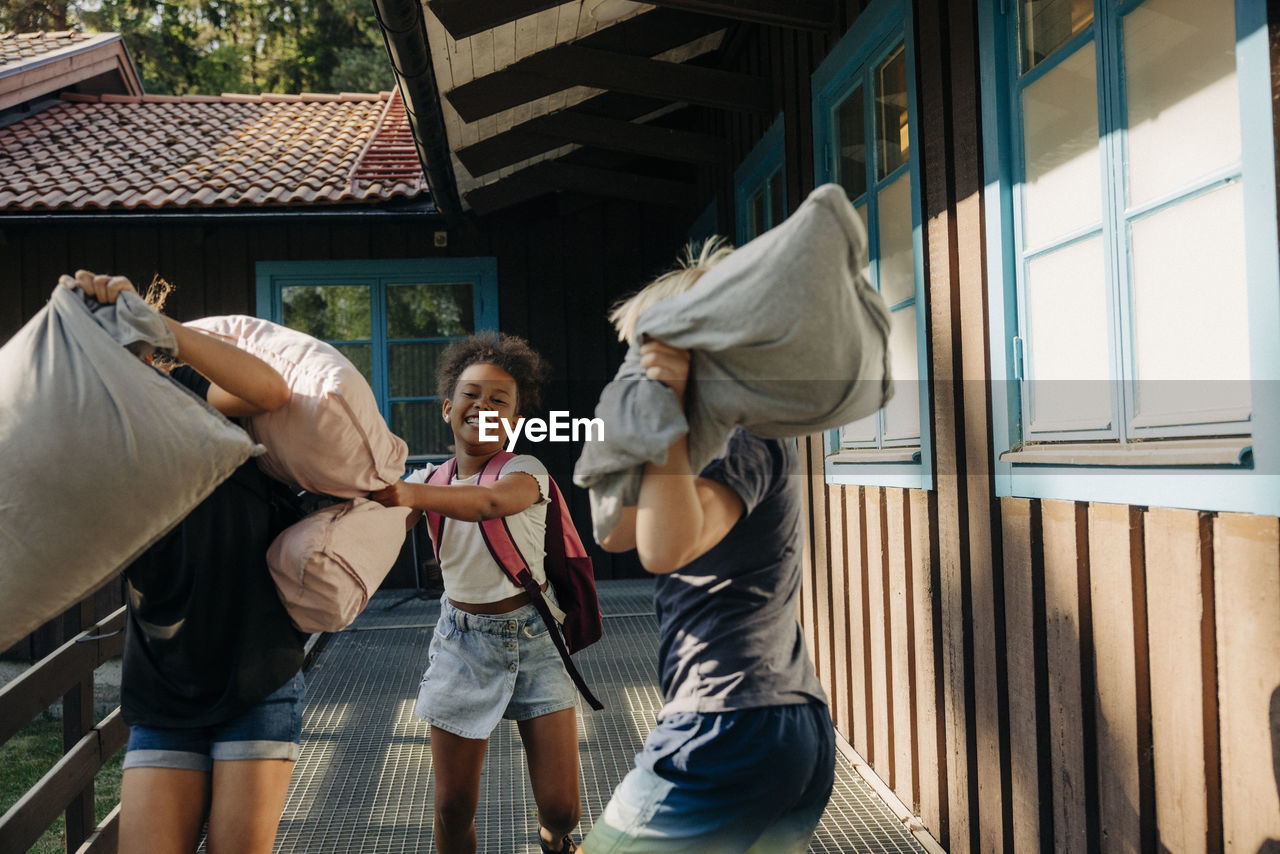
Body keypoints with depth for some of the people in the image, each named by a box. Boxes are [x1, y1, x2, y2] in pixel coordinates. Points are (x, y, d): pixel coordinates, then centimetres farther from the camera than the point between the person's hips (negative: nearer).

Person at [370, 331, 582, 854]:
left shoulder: (526, 471, -10)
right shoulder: (430, 480, 2)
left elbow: (493, 500, -34)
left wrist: (410, 493, -50)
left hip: (533, 637, -2)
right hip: (463, 641, 2)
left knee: (561, 808, 0)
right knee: (453, 810, 1)